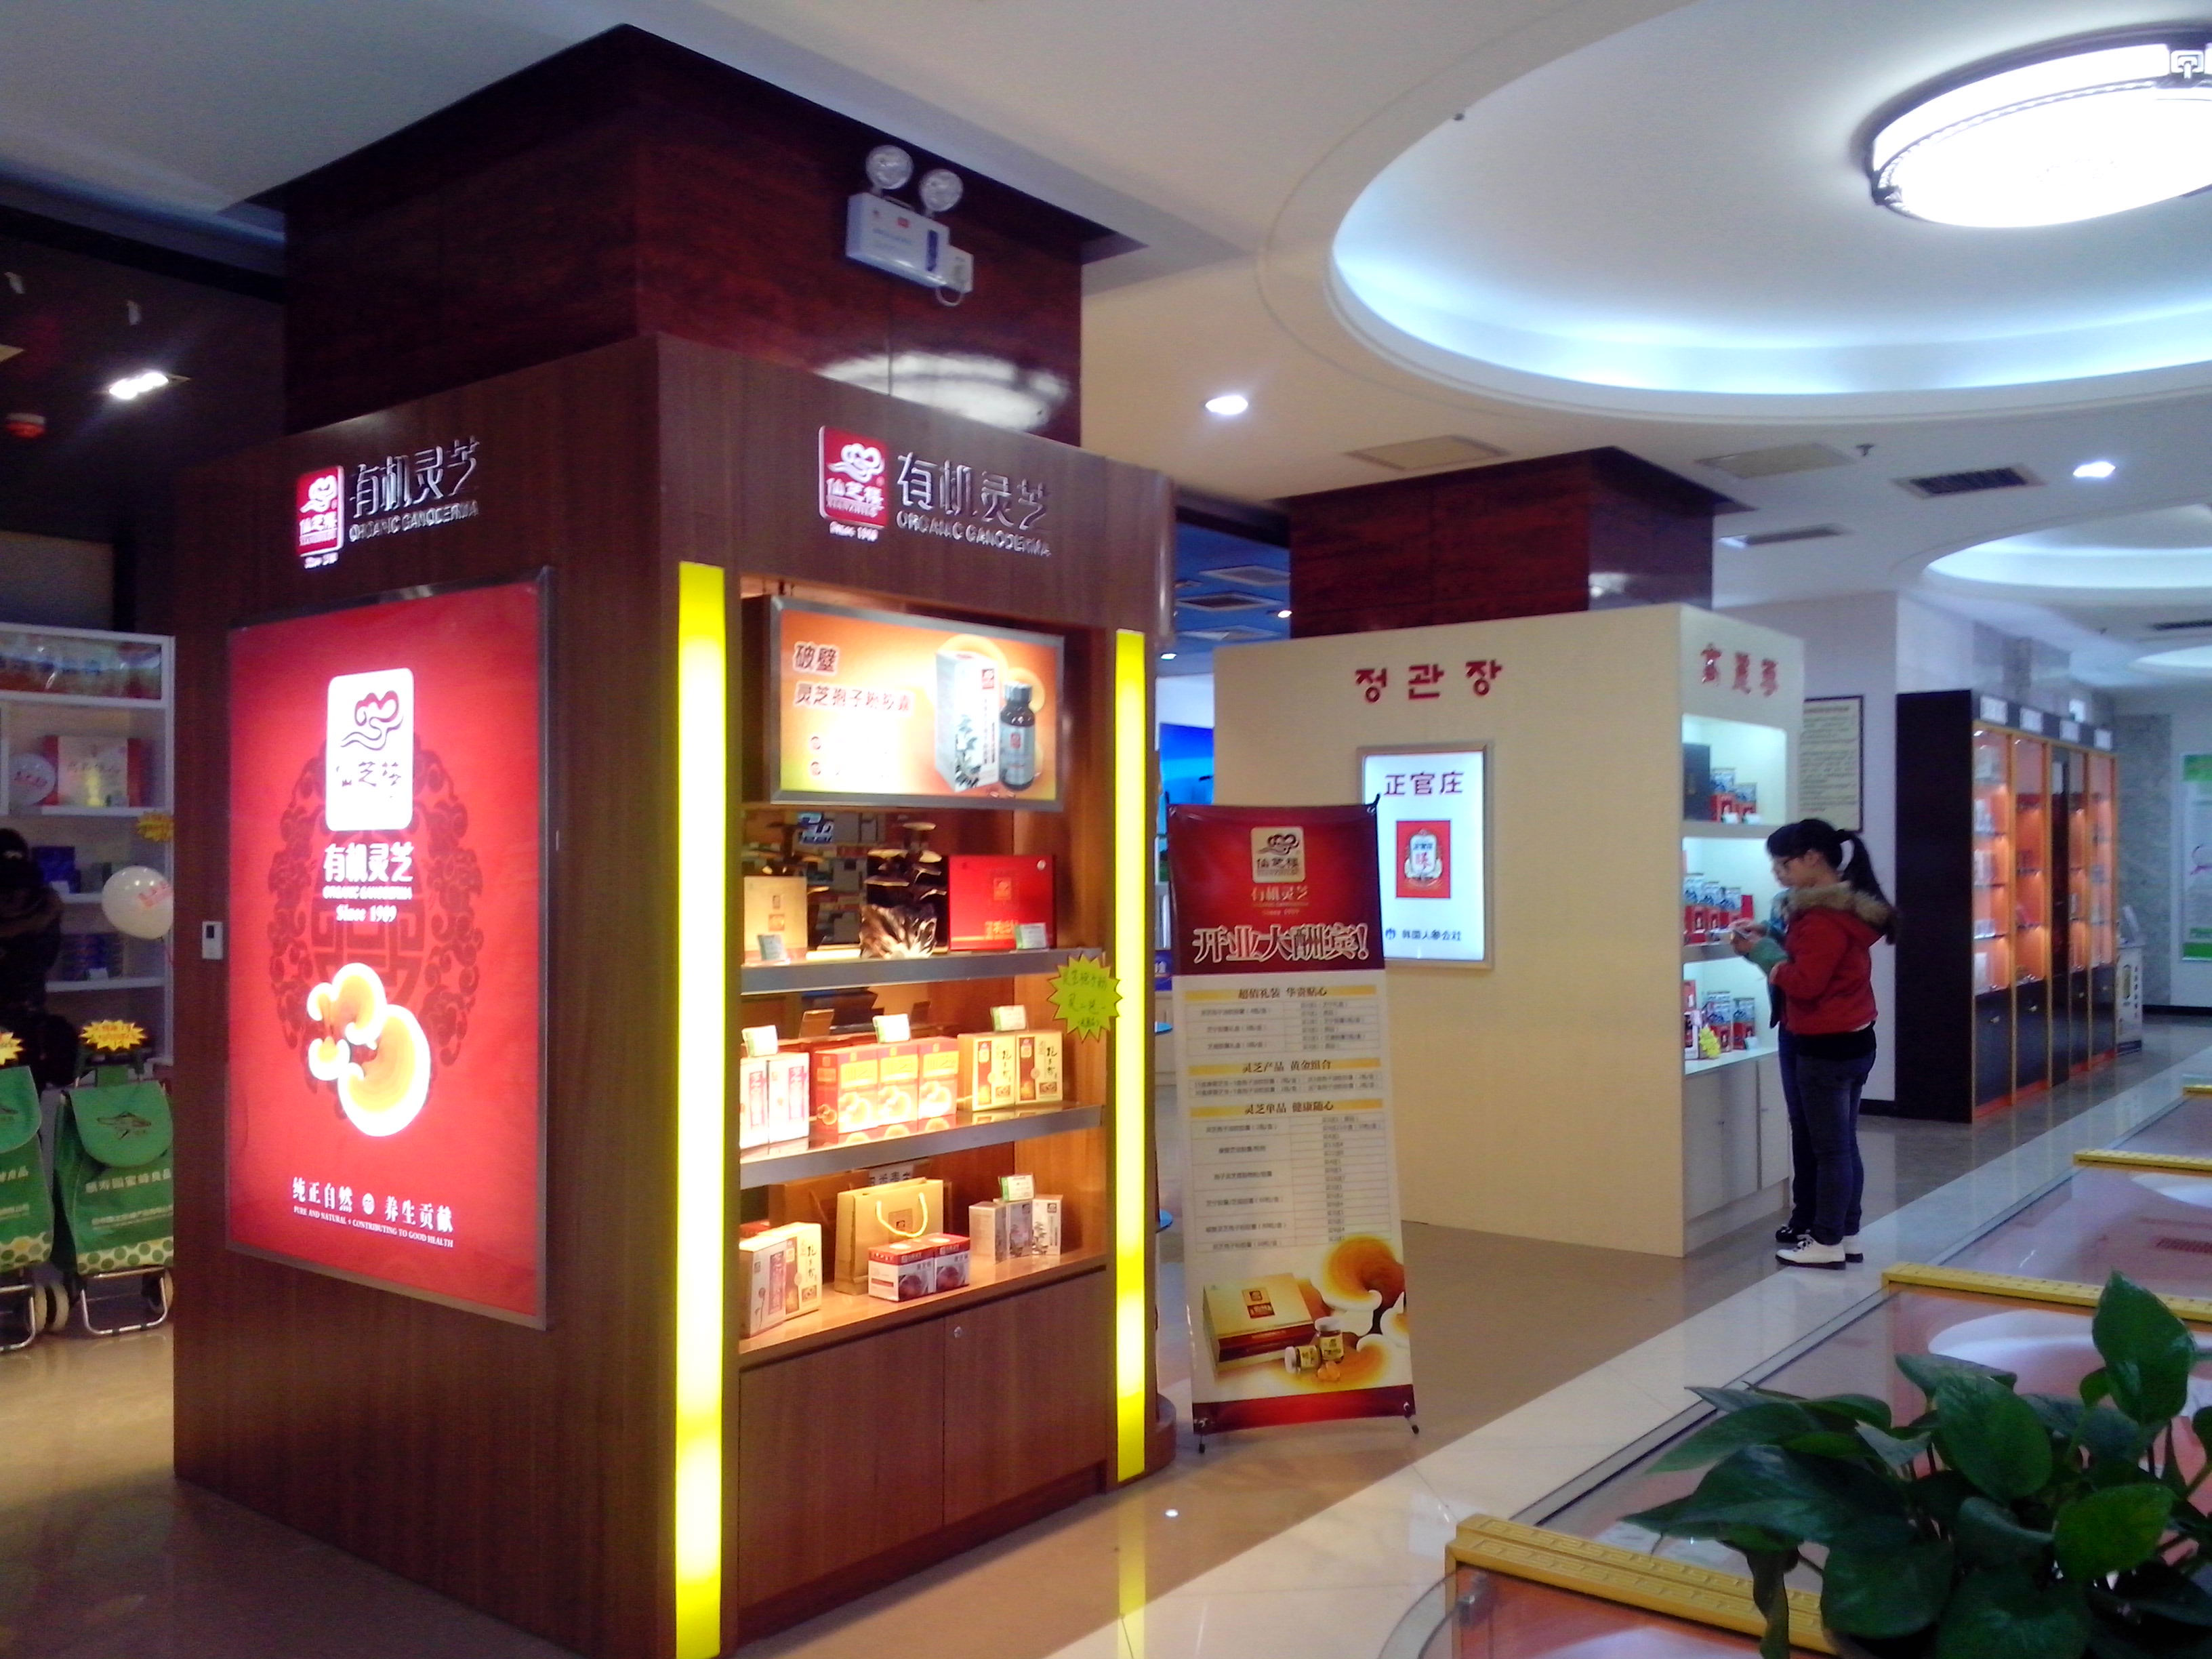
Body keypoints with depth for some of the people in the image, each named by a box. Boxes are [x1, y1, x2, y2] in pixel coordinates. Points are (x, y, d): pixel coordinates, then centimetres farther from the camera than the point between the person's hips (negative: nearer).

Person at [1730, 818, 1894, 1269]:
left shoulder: (1826, 917, -21)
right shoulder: (1845, 906, 11)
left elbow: (1805, 982, -23)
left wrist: (1762, 951, -11)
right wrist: (1771, 936, 5)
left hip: (1825, 1046, -10)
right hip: (1850, 1040, 10)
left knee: (1828, 1144, -2)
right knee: (1841, 1141, 15)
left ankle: (1827, 1242, 6)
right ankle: (1845, 1233, 22)